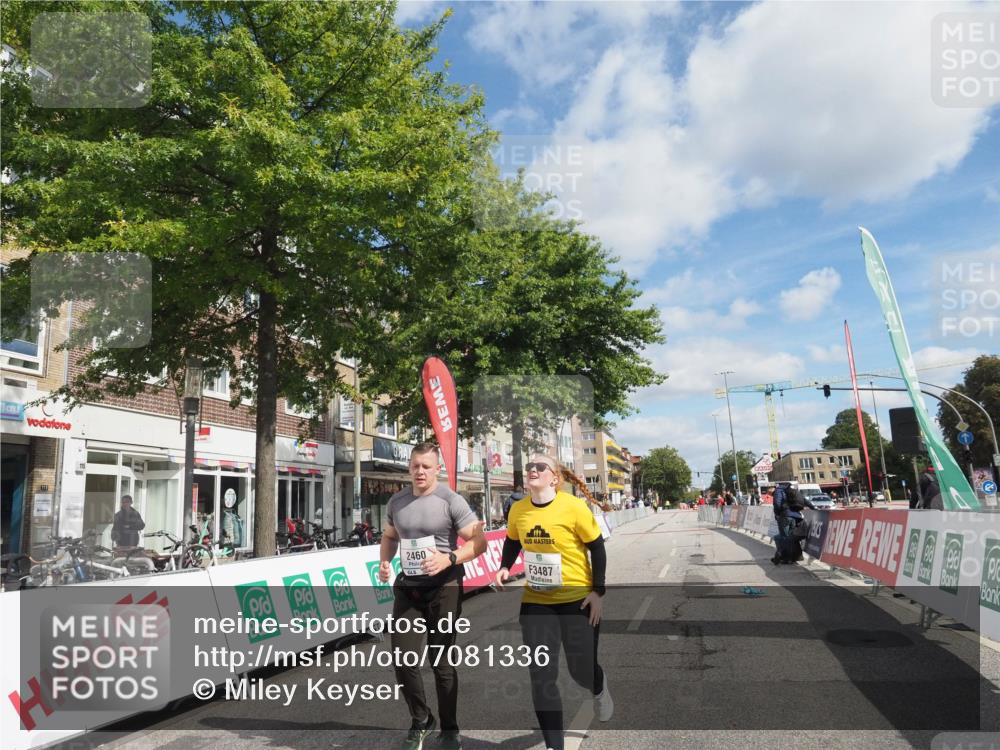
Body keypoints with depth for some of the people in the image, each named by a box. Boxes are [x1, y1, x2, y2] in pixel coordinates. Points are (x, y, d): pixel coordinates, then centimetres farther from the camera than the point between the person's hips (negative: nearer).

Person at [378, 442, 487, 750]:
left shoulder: (451, 501, -12)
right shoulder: (396, 501, 3)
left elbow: (479, 542, -12)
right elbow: (389, 537, 19)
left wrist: (449, 558, -27)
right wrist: (384, 561, -1)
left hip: (444, 588, -4)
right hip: (407, 588, 4)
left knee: (442, 661, 7)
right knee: (403, 659, 3)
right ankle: (421, 721, 28)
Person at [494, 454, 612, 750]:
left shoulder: (574, 507, -18)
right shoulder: (518, 510, -6)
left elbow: (597, 548, -8)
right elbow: (513, 542, 13)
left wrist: (599, 591, -10)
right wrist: (504, 568, -4)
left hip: (577, 599, -3)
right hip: (536, 601, 3)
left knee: (581, 670, 6)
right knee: (540, 674, -2)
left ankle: (599, 687, 45)